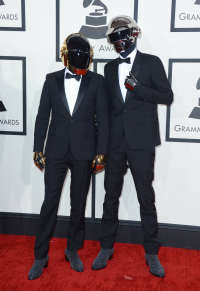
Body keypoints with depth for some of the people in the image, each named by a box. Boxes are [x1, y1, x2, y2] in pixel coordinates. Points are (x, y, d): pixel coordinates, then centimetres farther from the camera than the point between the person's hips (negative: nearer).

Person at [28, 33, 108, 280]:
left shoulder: (96, 81, 1)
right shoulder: (52, 80, 4)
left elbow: (102, 119, 1)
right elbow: (42, 116, 6)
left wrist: (101, 152, -4)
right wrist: (38, 149, 2)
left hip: (83, 152, 0)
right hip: (56, 151, 0)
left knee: (79, 203, 11)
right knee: (50, 202, 4)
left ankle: (73, 250, 30)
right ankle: (40, 256, 18)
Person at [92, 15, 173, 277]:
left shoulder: (151, 62, 2)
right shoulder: (110, 68, 14)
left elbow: (167, 96, -3)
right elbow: (108, 103, 15)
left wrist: (137, 87, -16)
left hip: (141, 142, -3)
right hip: (115, 141, 4)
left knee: (146, 197, 3)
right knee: (111, 195, 11)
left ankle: (151, 253, 18)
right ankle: (106, 248, 26)